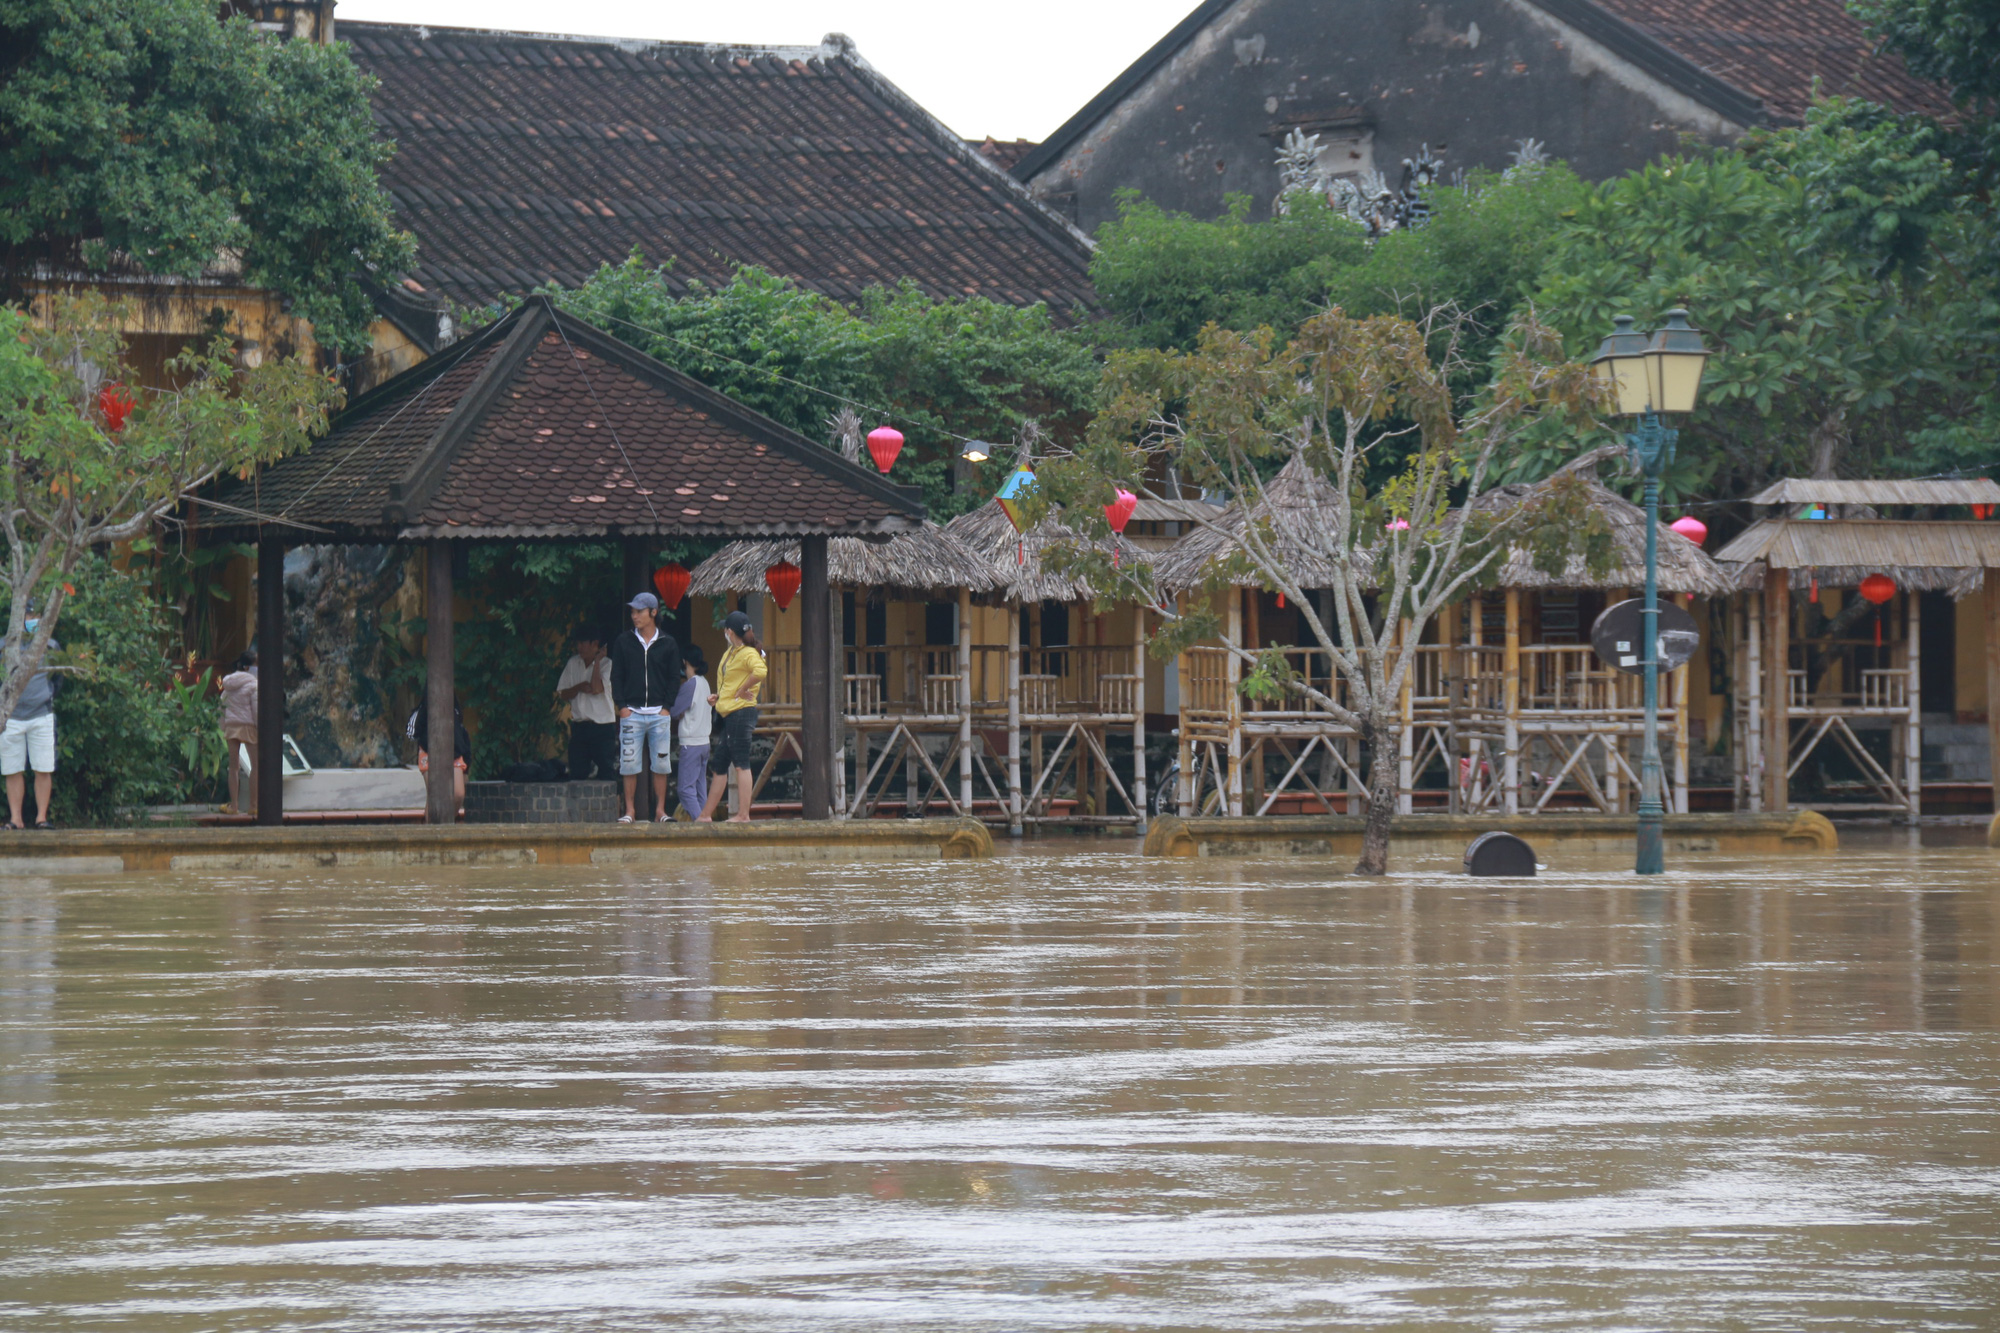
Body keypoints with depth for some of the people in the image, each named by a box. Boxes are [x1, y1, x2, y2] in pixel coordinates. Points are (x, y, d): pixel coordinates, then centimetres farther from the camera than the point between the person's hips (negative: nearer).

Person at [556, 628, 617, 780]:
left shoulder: (607, 664, -4)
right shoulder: (573, 664, 10)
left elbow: (597, 688, -20)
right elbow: (562, 695, 10)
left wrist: (597, 661, -12)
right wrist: (579, 688, -9)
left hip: (603, 726, -5)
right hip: (579, 726, 5)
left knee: (606, 773, -7)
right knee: (576, 774, 2)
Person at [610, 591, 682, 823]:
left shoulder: (668, 644, 7)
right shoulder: (624, 643, 7)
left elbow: (674, 679, 8)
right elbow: (616, 677, 7)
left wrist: (666, 706, -2)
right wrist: (622, 706, -3)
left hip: (659, 714, 0)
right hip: (632, 713, 0)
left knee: (661, 764, 0)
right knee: (629, 764, -4)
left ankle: (660, 811, 7)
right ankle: (630, 811, 1)